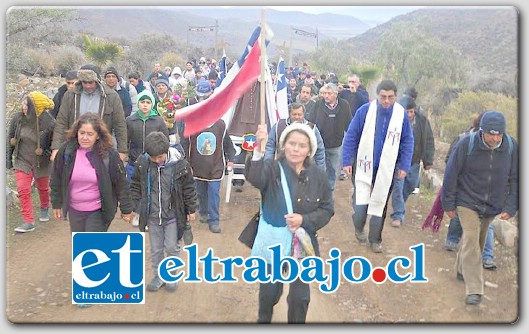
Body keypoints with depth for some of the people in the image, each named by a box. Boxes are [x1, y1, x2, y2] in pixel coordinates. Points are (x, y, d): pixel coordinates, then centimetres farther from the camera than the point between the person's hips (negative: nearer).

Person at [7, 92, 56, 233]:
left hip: (41, 163, -1)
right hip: (22, 161, 2)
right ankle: (28, 221, 1)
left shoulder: (49, 122, -21)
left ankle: (45, 209, 48)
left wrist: (48, 153, -7)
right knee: (23, 190, -7)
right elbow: (10, 138, 2)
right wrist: (8, 158, 4)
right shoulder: (18, 118, -12)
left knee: (43, 188, 18)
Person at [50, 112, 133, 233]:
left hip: (99, 212, -4)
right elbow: (56, 180, 5)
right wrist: (57, 204, 10)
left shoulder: (109, 154, -15)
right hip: (74, 211, 4)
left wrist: (126, 209, -3)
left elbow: (121, 183, -8)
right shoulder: (66, 151, -8)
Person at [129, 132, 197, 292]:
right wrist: (133, 206, 4)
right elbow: (136, 186, 4)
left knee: (172, 247, 7)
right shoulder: (142, 163, -11)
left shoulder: (180, 164, -16)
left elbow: (188, 188, -4)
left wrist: (191, 209, 1)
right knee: (156, 249, 15)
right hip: (152, 216, 2)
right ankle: (158, 276, 33)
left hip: (173, 215, -2)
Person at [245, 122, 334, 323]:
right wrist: (259, 149, -52)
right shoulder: (272, 168, -12)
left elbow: (327, 210, 0)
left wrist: (304, 220, -18)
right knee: (269, 290, 15)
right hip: (272, 242, -1)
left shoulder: (318, 176, -4)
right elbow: (254, 178, -35)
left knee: (300, 295, 14)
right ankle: (263, 319, 46)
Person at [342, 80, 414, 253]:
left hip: (386, 169, 2)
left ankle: (375, 239, 29)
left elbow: (407, 142, 2)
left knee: (380, 204, 12)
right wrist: (347, 161, -8)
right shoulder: (365, 110, -12)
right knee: (360, 202, -5)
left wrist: (404, 166, -3)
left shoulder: (401, 114, -6)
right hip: (364, 166, -2)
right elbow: (351, 136, -6)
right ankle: (359, 228, 27)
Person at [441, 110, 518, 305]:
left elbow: (514, 180, 0)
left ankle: (463, 270, 41)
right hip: (468, 203, -3)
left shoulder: (511, 147, -10)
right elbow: (451, 175, -10)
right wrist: (449, 204, -6)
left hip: (492, 206, 4)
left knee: (479, 242, 17)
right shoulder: (466, 145, -19)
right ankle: (474, 290, -10)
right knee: (471, 240, -12)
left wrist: (510, 208, -4)